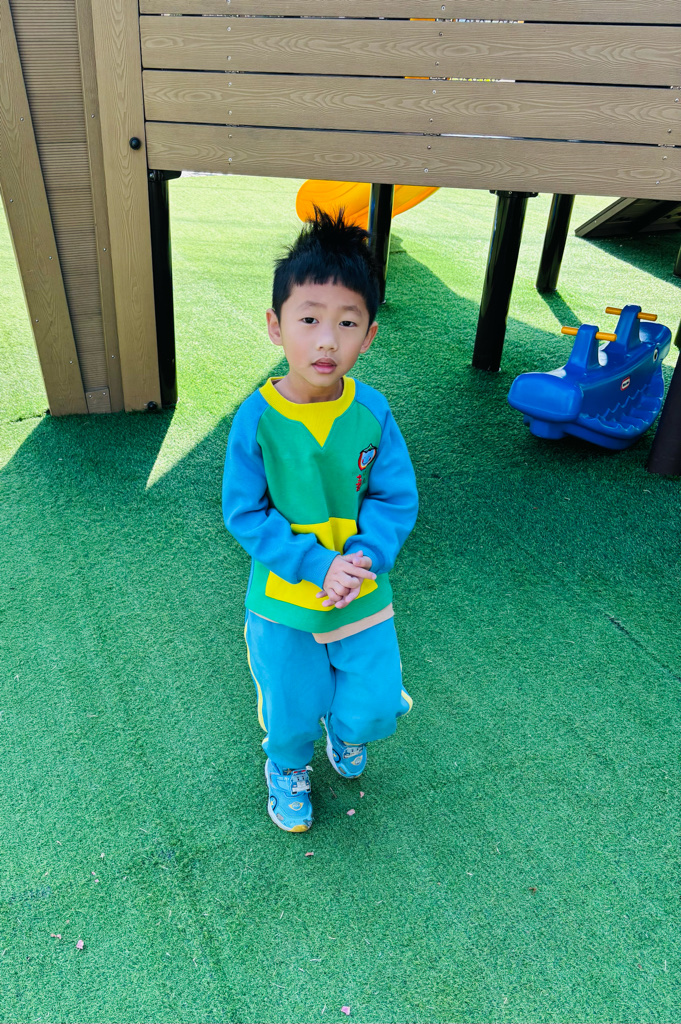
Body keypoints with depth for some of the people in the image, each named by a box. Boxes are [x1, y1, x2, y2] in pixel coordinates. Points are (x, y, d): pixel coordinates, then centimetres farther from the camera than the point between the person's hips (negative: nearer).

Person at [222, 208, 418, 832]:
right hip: (283, 598, -1)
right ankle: (288, 768, 55)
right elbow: (244, 514, -14)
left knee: (374, 709, 13)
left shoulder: (372, 412, -15)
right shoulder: (257, 418, -20)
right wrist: (316, 564, -24)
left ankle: (346, 728, 52)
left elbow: (397, 499, -8)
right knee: (291, 714, 18)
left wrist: (363, 556, -25)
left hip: (362, 594, 2)